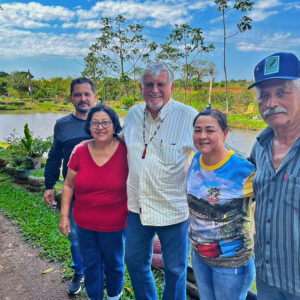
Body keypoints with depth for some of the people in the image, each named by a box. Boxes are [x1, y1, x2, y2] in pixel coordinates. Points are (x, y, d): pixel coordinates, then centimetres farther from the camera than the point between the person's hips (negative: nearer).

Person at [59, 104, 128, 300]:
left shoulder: (125, 152, -15)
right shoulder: (80, 152, -8)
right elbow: (69, 185, 3)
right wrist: (64, 216, 2)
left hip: (114, 225, -2)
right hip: (85, 224, 2)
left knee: (114, 264, 20)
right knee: (90, 265, 19)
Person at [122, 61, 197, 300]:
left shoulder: (189, 117, -15)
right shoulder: (134, 114, 1)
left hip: (174, 209, -5)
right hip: (138, 207, 5)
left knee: (175, 270, 15)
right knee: (135, 261, 22)